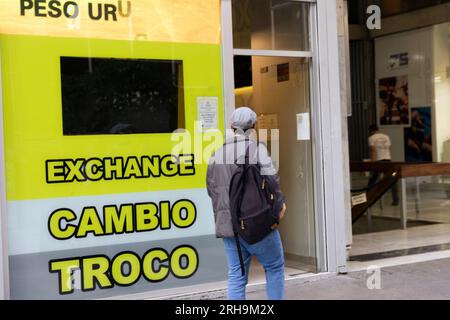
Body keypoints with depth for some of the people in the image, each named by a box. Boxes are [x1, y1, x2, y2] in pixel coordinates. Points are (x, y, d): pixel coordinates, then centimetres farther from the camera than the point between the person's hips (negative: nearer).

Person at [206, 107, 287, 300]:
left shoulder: (218, 153, 10)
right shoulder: (256, 147, -8)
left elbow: (211, 187, 13)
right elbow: (270, 179, -13)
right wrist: (280, 202, 2)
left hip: (227, 223, 5)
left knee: (236, 275, 9)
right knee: (274, 266, 13)